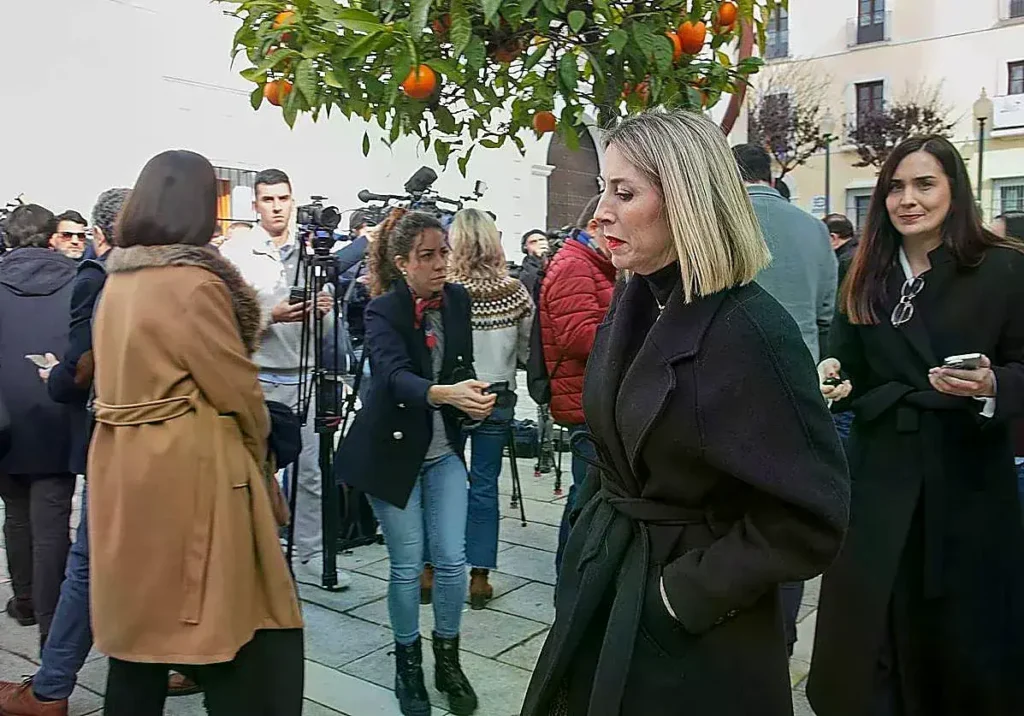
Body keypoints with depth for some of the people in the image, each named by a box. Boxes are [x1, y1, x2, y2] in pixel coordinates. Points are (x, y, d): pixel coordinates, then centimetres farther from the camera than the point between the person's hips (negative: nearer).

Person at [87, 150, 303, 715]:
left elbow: (133, 372, 13)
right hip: (187, 473, -9)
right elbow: (236, 389, -13)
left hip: (125, 469, 9)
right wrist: (256, 447, 5)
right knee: (227, 626, 2)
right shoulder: (192, 282, -17)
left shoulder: (118, 280, 8)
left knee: (140, 622, 19)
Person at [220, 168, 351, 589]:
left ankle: (310, 557, 18)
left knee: (311, 472, 7)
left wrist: (324, 309, -4)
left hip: (303, 377, 4)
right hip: (256, 378, -4)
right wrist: (271, 317, -20)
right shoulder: (235, 252, -2)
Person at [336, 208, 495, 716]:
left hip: (444, 450, 4)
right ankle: (408, 663, 25)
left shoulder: (457, 299, -1)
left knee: (452, 560, 2)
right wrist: (446, 393, -52)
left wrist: (473, 398, -10)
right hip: (393, 450, -4)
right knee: (408, 566, 3)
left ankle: (447, 660, 23)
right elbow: (395, 375, -33)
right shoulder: (382, 310, -16)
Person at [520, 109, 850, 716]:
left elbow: (810, 518, -22)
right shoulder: (633, 310, 1)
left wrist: (687, 592, -18)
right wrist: (587, 546, 7)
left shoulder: (750, 331, -23)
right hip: (601, 586, 7)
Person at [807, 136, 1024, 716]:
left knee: (965, 634, 11)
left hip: (968, 475, -2)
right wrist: (831, 381, -12)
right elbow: (852, 372, 9)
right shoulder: (866, 277, 8)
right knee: (875, 633, 6)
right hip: (881, 477, 3)